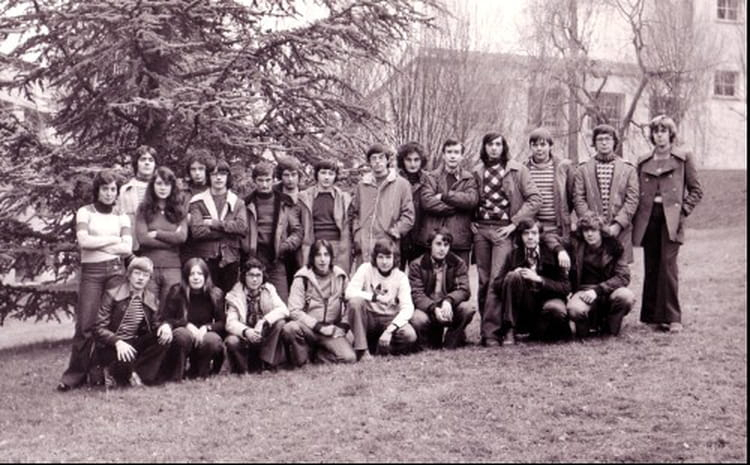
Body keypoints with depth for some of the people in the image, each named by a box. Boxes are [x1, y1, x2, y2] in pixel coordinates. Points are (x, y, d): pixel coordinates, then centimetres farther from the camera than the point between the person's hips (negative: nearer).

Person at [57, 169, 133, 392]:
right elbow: (83, 241, -8)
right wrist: (112, 240, -2)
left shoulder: (121, 216, 13)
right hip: (91, 271, -2)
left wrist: (96, 244, -5)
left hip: (115, 270, 2)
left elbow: (127, 248, 1)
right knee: (85, 324, -8)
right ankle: (75, 374, 1)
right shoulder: (85, 212, 7)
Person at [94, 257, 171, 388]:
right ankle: (113, 373, -2)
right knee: (125, 360, -38)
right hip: (111, 347, -5)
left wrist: (164, 326, -15)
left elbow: (155, 324, 11)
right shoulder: (112, 295, -8)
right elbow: (99, 328, -13)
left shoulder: (151, 298, 6)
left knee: (165, 338, -18)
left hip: (134, 344, 6)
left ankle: (139, 373, -14)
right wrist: (117, 342, -31)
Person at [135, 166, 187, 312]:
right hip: (148, 267, -1)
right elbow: (142, 238, -6)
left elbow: (182, 237, -4)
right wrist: (172, 238, -5)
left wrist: (157, 233, -7)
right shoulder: (144, 209, 6)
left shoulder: (179, 210, 9)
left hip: (172, 268, 1)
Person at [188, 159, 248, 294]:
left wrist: (215, 224, -10)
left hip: (230, 258, 2)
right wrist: (229, 230, -8)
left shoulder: (237, 202, 11)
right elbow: (197, 230, -10)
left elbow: (242, 227, -7)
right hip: (206, 258, -2)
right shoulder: (198, 202, 5)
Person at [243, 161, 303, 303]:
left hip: (277, 261, 0)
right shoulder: (247, 204, 9)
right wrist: (246, 248, -7)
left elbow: (297, 231, 9)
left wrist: (286, 245, -6)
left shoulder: (285, 203, 10)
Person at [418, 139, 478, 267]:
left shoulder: (469, 179, 12)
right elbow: (426, 201, -9)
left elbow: (472, 200, -8)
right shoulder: (433, 177, 8)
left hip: (459, 238, 1)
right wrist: (456, 207, -9)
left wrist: (445, 195, -9)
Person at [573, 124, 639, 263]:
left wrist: (618, 224, -9)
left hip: (620, 231, 0)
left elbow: (632, 200, 2)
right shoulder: (583, 169, 9)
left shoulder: (628, 169, 9)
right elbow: (578, 199, 3)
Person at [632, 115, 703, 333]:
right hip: (648, 217, 4)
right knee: (651, 267, 4)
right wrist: (636, 218, 5)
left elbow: (696, 190, 6)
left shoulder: (683, 158, 7)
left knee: (668, 265, -12)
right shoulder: (643, 162, 16)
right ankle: (653, 315, 11)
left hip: (671, 217, -3)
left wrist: (683, 211, -6)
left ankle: (672, 317, -6)